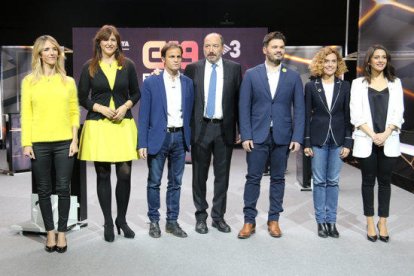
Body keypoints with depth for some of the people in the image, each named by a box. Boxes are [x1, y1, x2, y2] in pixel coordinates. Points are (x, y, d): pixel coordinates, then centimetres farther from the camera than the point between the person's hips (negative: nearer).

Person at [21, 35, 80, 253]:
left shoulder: (68, 81, 8)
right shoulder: (29, 81, 5)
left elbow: (74, 112, 8)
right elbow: (26, 114, 3)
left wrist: (75, 139, 0)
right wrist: (26, 143, -3)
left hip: (64, 143, 1)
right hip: (39, 143, 0)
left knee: (63, 189, 3)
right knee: (43, 190, 7)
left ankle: (62, 232, 17)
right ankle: (50, 231, 21)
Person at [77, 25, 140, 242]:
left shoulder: (127, 65, 7)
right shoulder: (89, 67, 4)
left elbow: (136, 93, 11)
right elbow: (82, 97, 6)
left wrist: (125, 107, -7)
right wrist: (100, 108, -10)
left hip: (123, 125, 1)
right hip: (98, 125, 0)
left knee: (125, 173, -1)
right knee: (103, 174, 5)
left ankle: (121, 219, 19)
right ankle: (108, 223, 19)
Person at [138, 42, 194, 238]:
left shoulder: (188, 83, 7)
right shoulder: (151, 82, -2)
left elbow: (189, 112, 10)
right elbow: (143, 115, -4)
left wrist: (189, 139, 4)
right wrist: (142, 144, -8)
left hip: (180, 137, 3)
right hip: (158, 137, -3)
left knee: (176, 183, 10)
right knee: (154, 182, 6)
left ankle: (172, 221, 21)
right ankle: (154, 221, 21)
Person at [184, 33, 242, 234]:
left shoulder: (234, 68, 3)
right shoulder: (192, 69, 3)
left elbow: (239, 100, 3)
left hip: (224, 129, 0)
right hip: (200, 128, 0)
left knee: (222, 175, 8)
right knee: (199, 175, 8)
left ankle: (218, 217, 21)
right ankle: (201, 216, 21)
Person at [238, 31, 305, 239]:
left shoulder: (293, 77, 5)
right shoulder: (251, 74, 2)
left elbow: (299, 110, 3)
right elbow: (244, 107, -1)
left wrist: (297, 137, -6)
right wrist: (245, 135, -8)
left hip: (282, 136, 1)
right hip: (257, 136, -1)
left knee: (278, 179, 9)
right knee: (253, 178, 3)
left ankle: (273, 219, 21)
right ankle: (249, 221, 14)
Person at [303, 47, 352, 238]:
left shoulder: (345, 86, 4)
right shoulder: (311, 86, 0)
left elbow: (348, 116, 4)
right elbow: (307, 116, 0)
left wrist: (348, 143, -2)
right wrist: (306, 143, -4)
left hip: (338, 140, 1)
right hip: (318, 139, -1)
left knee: (333, 181, 8)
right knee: (319, 181, 5)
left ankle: (331, 221, 18)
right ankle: (321, 221, 16)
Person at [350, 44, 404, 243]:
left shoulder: (395, 83, 10)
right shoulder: (358, 83, 4)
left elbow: (398, 112, 2)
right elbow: (356, 114, -3)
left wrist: (385, 134, -11)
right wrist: (372, 135, -13)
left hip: (389, 141, 1)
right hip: (366, 141, -1)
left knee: (385, 181, 6)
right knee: (368, 181, 6)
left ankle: (383, 222, 17)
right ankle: (370, 222, 16)